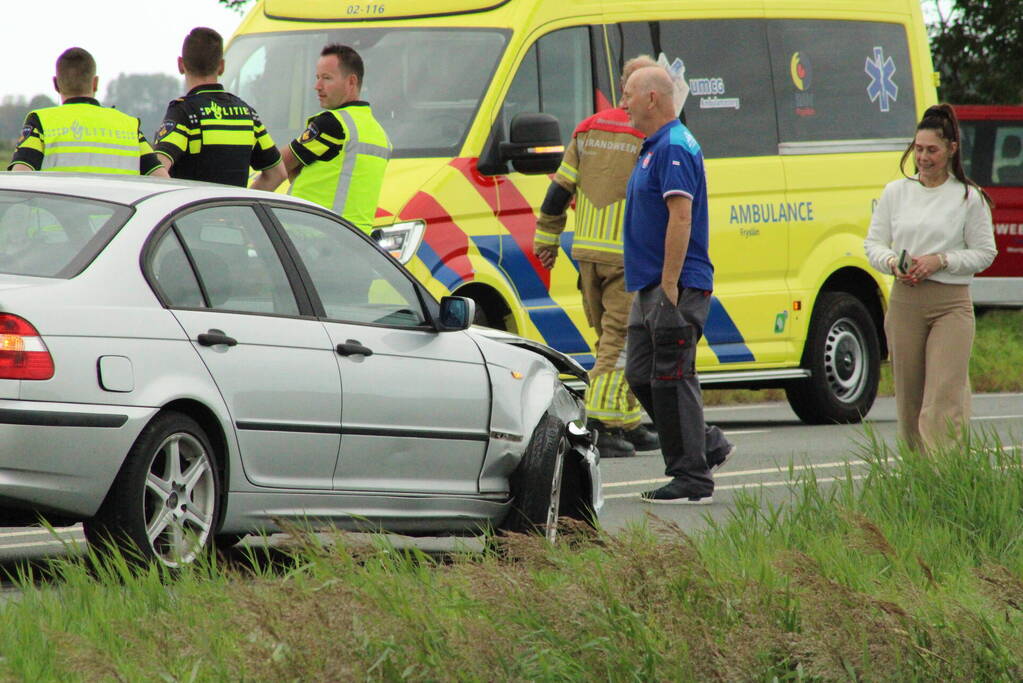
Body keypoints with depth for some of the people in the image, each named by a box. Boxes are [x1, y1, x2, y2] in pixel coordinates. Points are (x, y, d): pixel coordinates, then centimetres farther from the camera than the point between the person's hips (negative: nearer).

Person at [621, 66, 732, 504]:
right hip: (651, 288, 11)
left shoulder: (674, 149, -15)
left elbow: (681, 217, -23)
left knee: (671, 380, -8)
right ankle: (707, 445, 20)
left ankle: (692, 480, -4)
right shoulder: (653, 148, 19)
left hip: (677, 287, -11)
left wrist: (670, 286, -25)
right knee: (641, 376, 12)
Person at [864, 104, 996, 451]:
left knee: (944, 397, -13)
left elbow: (984, 252, 2)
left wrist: (940, 261, -12)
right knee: (909, 398, 6)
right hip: (905, 302, 4)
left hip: (951, 304, -3)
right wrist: (893, 263, -9)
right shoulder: (895, 192, 10)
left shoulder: (969, 198, 1)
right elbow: (873, 242, 12)